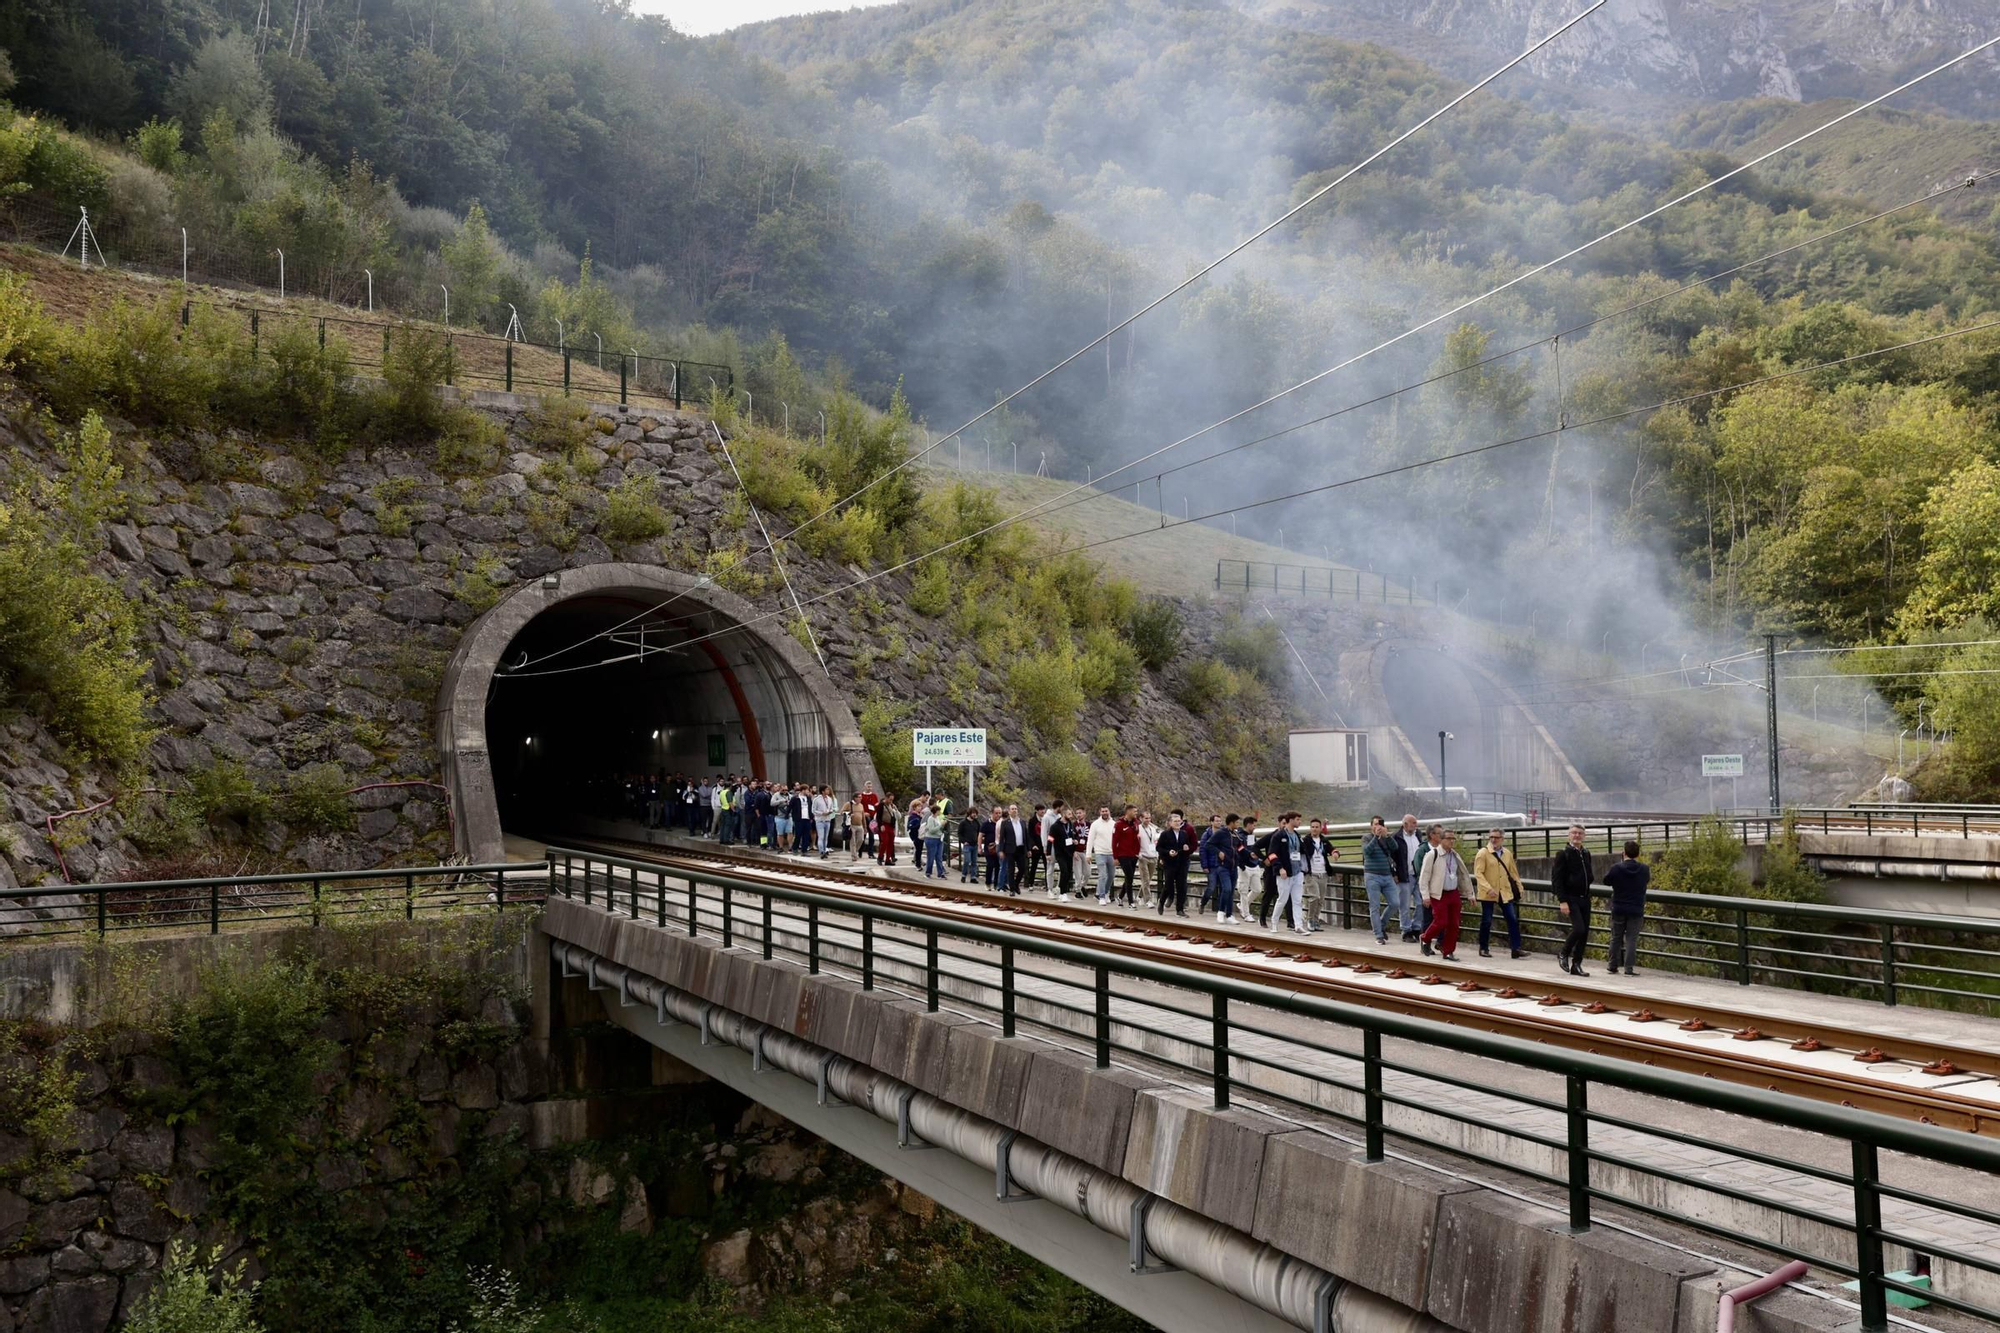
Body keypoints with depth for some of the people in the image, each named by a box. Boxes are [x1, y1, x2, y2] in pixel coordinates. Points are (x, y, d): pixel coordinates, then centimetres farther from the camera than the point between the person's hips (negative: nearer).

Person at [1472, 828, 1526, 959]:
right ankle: (1483, 949, 15)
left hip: (1505, 893, 4)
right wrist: (1488, 889, -24)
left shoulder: (1508, 853, 9)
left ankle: (1515, 949, 2)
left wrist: (1519, 889, 14)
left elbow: (1513, 872, 17)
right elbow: (1478, 873, -13)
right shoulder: (1483, 853, -7)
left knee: (1513, 920, -1)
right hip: (1488, 894, -4)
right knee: (1486, 921, 2)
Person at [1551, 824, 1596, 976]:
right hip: (1571, 899, -6)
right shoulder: (1563, 854, -7)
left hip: (1585, 898, 6)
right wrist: (1562, 901, -18)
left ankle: (1576, 965, 13)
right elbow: (1557, 879, -11)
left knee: (1585, 932, 4)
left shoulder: (1586, 853, 12)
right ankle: (1564, 955, 5)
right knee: (1579, 928, -18)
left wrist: (1588, 879, 5)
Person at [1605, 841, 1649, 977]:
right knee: (1631, 940, 2)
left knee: (1616, 938, 11)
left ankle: (1613, 967, 16)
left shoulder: (1616, 868, -11)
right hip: (1636, 910, 0)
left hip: (1618, 909, 0)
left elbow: (1606, 880, 4)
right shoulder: (1644, 869, -5)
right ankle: (1628, 969, -5)